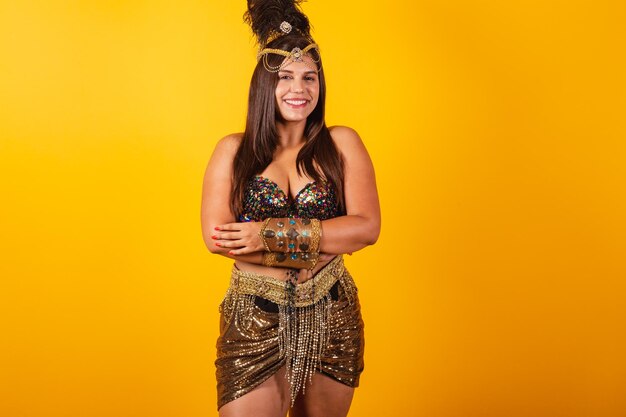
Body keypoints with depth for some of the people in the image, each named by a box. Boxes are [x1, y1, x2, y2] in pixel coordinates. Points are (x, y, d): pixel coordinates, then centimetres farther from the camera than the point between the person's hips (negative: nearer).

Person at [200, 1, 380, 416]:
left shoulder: (342, 144, 2)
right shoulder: (234, 150, 1)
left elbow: (367, 227, -9)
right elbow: (215, 236, -9)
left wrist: (270, 233, -15)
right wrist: (309, 250, -13)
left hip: (331, 319, 1)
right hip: (254, 320, -1)